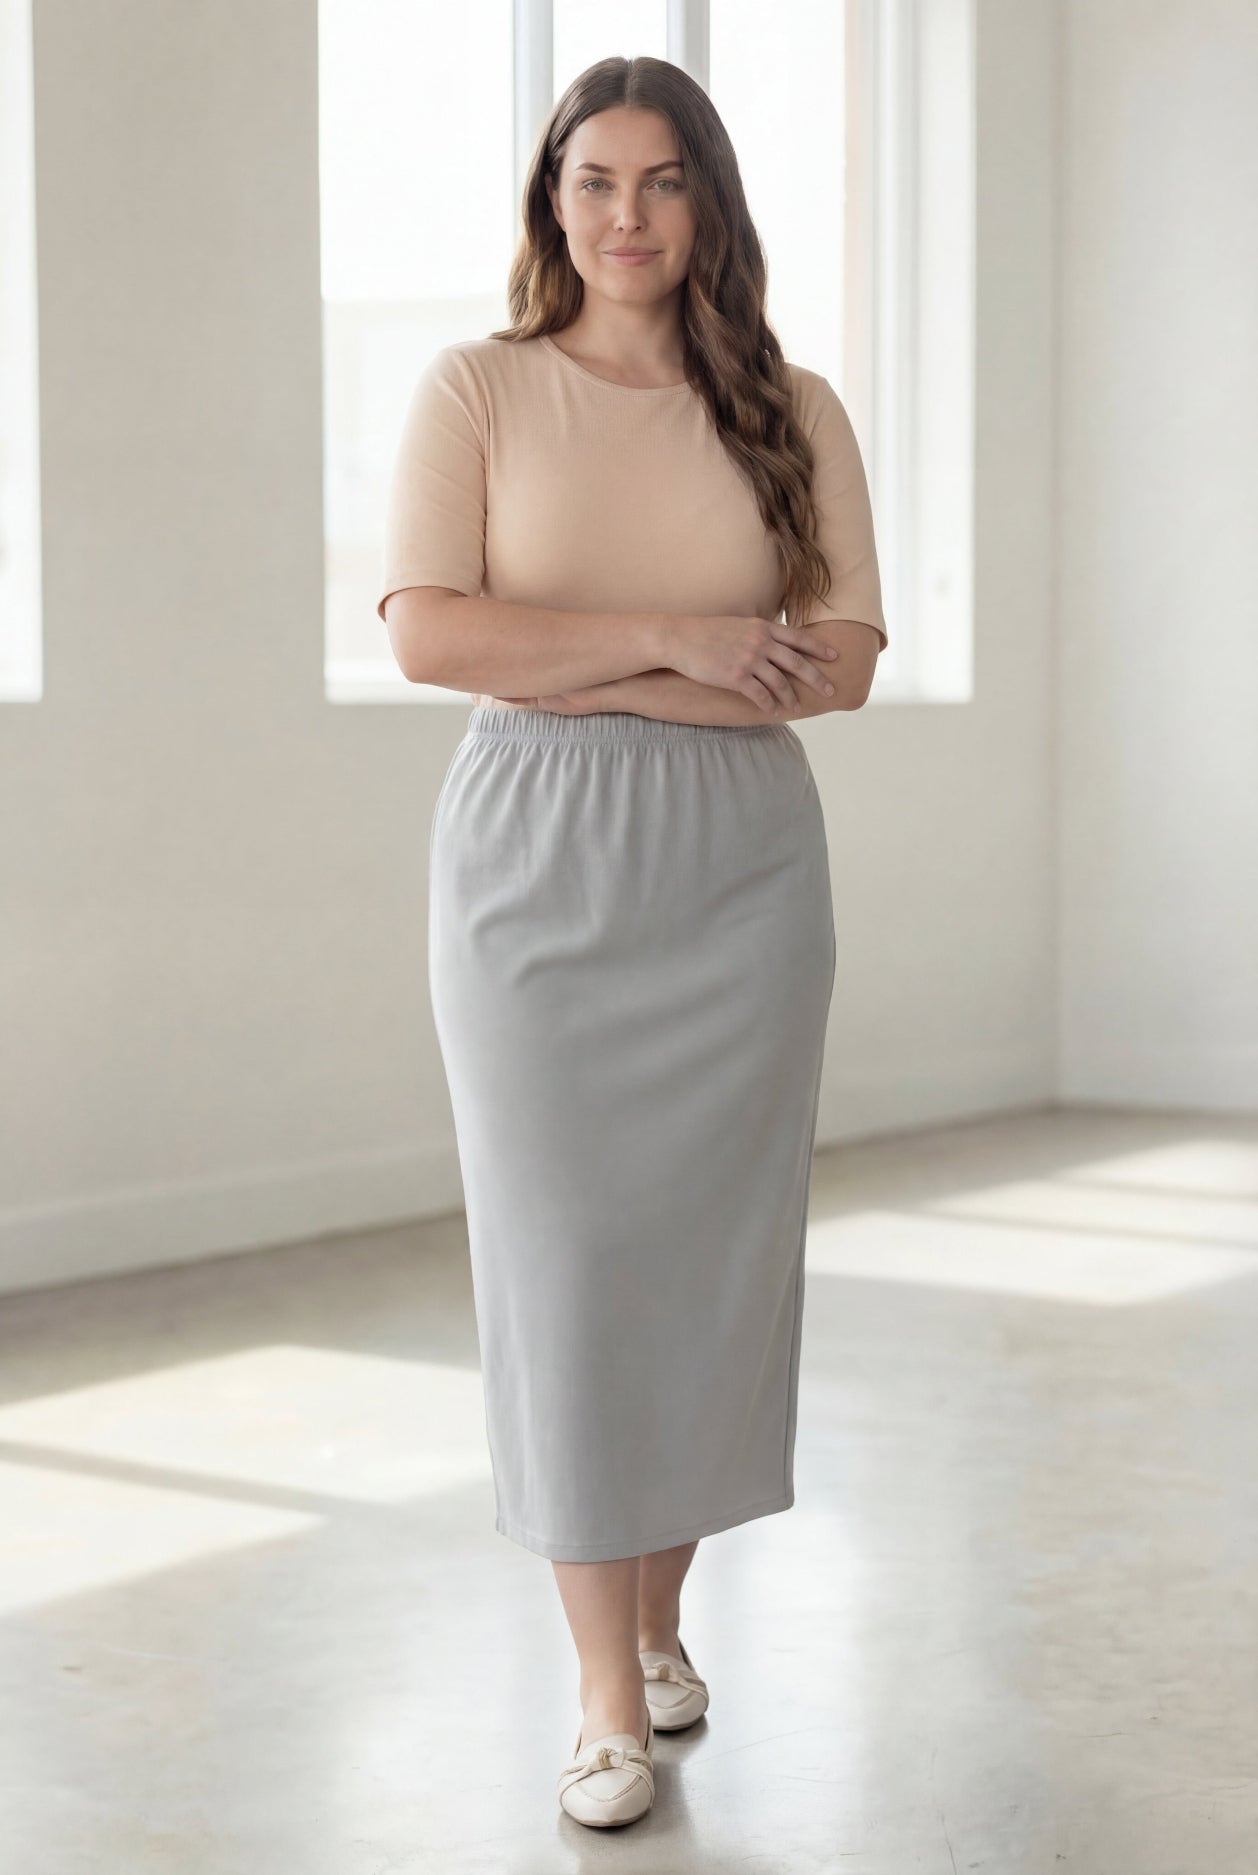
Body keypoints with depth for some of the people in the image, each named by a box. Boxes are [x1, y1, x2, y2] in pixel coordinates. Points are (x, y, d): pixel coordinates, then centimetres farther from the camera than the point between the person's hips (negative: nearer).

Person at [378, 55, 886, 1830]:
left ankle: (662, 1609, 27)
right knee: (563, 1257, -3)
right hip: (537, 867, -2)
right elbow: (427, 630, -9)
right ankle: (609, 1694, 7)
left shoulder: (792, 408, 8)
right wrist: (679, 639, -13)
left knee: (713, 1247, 6)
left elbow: (843, 660, -2)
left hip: (740, 865, 2)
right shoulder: (475, 389, 3)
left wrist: (586, 676, -12)